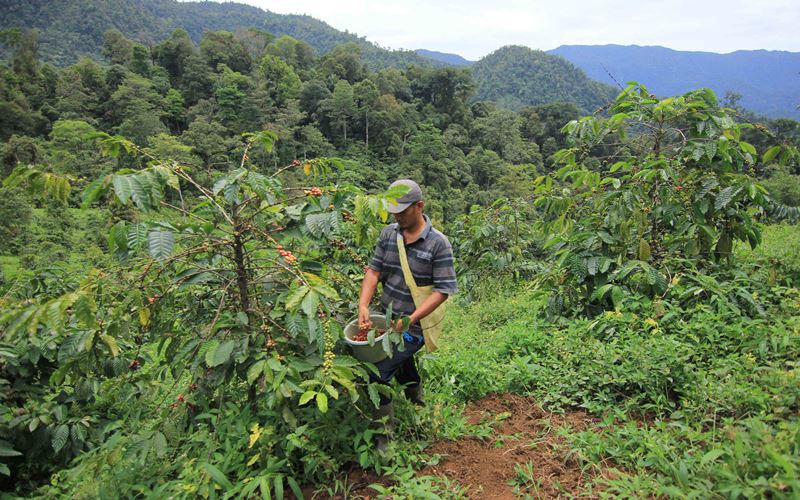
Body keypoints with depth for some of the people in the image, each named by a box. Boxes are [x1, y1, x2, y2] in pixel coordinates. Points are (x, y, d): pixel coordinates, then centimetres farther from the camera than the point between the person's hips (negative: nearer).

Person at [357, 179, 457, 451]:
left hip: (414, 326, -6)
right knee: (402, 360, 28)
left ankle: (383, 438, 4)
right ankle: (416, 399, 59)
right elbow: (374, 269, -1)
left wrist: (409, 320, -24)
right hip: (386, 318, 6)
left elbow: (443, 289, -17)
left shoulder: (438, 243, -15)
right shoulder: (389, 233, 0)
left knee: (378, 372, -15)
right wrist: (363, 305, -16)